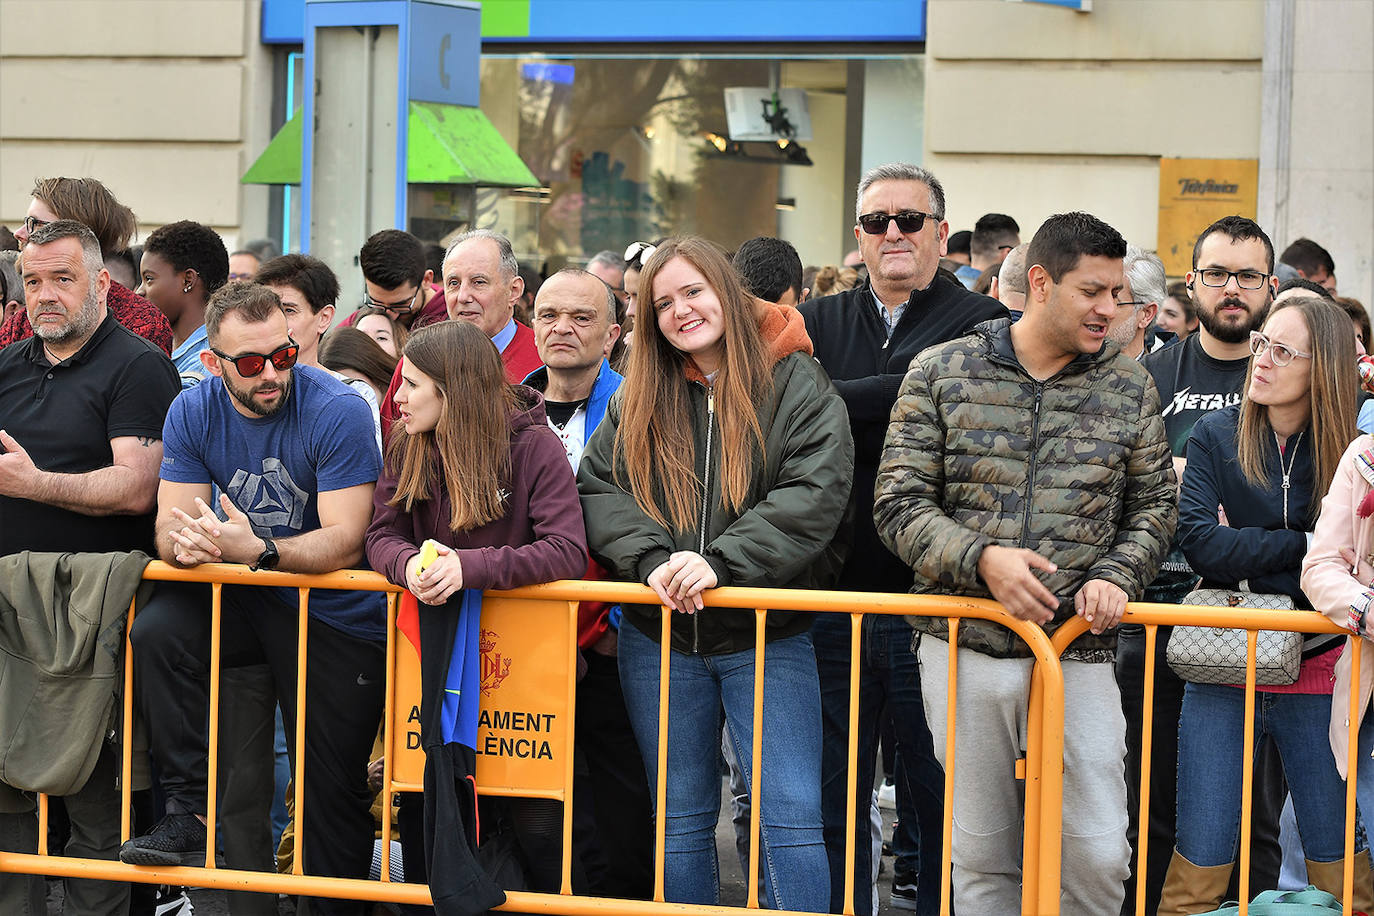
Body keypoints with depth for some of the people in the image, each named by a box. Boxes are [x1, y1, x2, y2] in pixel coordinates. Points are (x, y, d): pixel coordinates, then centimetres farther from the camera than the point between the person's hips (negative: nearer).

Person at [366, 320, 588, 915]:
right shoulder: (409, 449, 3)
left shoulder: (533, 447, -12)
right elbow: (382, 535, 2)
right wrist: (411, 564, -23)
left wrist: (470, 567, -31)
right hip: (441, 628, 3)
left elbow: (569, 552, -21)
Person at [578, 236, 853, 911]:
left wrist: (721, 561, -23)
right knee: (681, 820, 10)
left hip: (766, 636, -4)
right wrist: (650, 558, -18)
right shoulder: (638, 398, 9)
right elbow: (598, 487, 1)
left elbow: (815, 494, -14)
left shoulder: (796, 384, -3)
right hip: (660, 639, 4)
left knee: (791, 817, -8)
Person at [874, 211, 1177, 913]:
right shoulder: (942, 374, 2)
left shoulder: (1129, 388, 7)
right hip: (965, 648, -1)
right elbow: (899, 505, -1)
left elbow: (1153, 504, 14)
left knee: (1099, 856, -5)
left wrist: (1117, 576, -5)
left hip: (1079, 656, 1)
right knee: (981, 857, 7)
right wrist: (980, 558, -17)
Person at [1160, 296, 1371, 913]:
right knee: (1201, 862, 0)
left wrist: (1246, 549, -9)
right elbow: (1199, 541, -11)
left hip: (1315, 674, 0)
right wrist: (1300, 544, -11)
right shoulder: (1217, 436, 2)